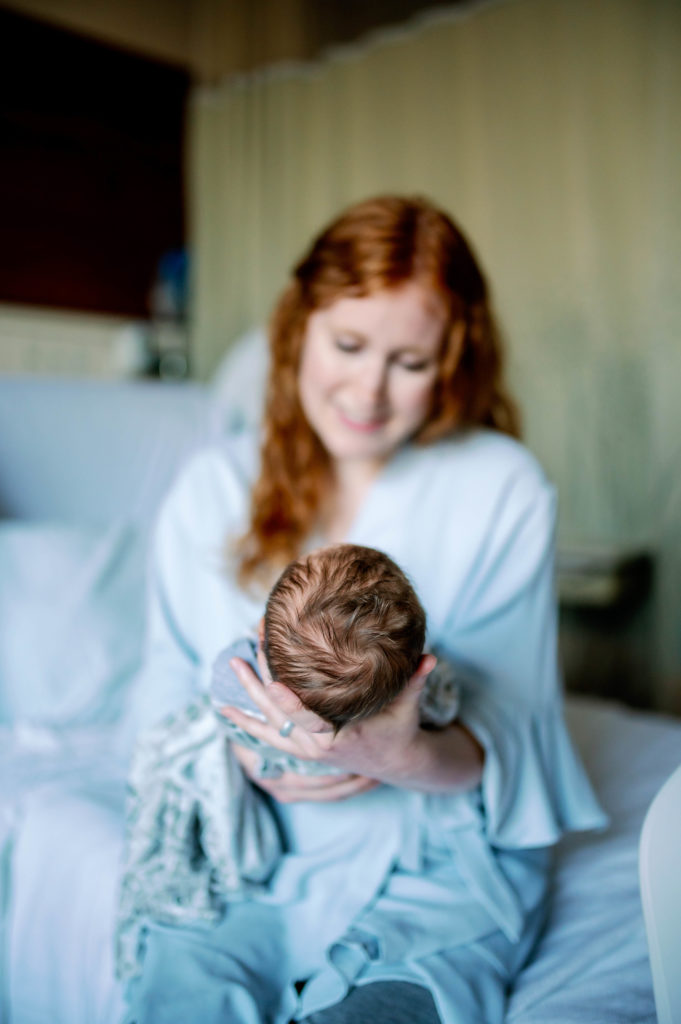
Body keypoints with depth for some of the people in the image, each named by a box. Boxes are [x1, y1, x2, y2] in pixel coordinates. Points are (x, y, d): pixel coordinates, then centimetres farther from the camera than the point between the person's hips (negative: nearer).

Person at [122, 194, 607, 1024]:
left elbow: (500, 745, -6)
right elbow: (165, 696, 6)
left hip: (446, 856, -1)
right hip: (258, 845, 2)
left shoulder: (502, 488, -4)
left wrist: (403, 758, -26)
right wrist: (246, 754, -15)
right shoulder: (211, 489, 4)